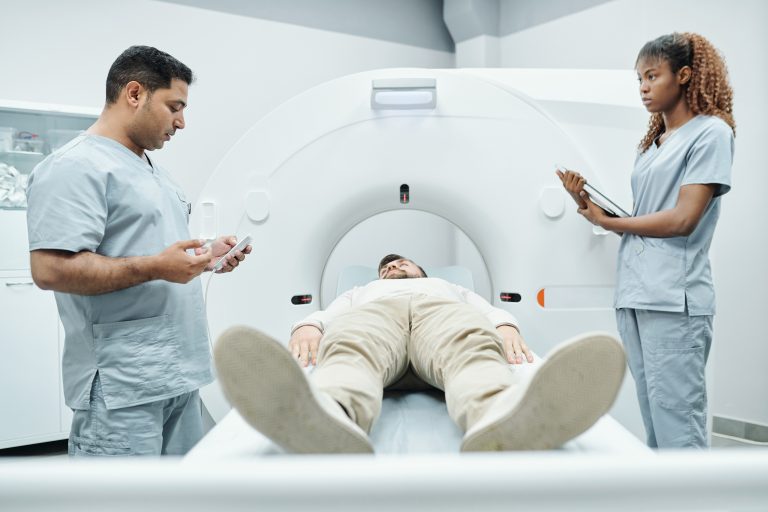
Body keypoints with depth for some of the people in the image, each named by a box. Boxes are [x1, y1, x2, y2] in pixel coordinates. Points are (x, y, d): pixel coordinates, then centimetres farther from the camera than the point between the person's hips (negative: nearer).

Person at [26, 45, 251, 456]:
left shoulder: (151, 168, 20)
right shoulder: (75, 167, -11)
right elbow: (50, 268, -21)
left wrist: (206, 256, 9)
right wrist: (155, 267, -22)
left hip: (179, 375, 9)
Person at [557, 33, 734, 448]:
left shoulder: (710, 132, -1)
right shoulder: (650, 144, 21)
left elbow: (683, 219, -11)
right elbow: (642, 217, 15)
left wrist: (609, 223, -2)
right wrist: (587, 203, 1)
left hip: (675, 300, -7)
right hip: (632, 294, 7)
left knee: (677, 427, -5)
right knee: (653, 421, 10)